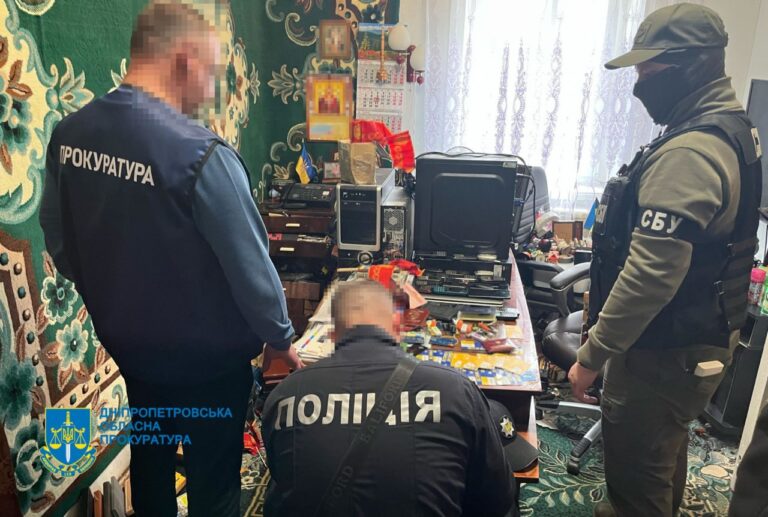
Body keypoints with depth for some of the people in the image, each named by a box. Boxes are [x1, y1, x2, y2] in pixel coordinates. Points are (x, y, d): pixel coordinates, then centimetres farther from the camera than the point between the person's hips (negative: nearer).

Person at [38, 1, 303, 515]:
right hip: (206, 356, -6)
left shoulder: (70, 133, -6)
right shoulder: (201, 153, -27)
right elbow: (250, 265, -21)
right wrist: (282, 338, -5)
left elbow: (58, 239, 5)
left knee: (149, 455, 29)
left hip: (126, 341, 7)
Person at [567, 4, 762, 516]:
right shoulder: (733, 130, 9)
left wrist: (592, 355, -20)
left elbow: (650, 276, -30)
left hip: (666, 352, -10)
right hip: (704, 337, 10)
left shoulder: (687, 154, -26)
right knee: (662, 461, 28)